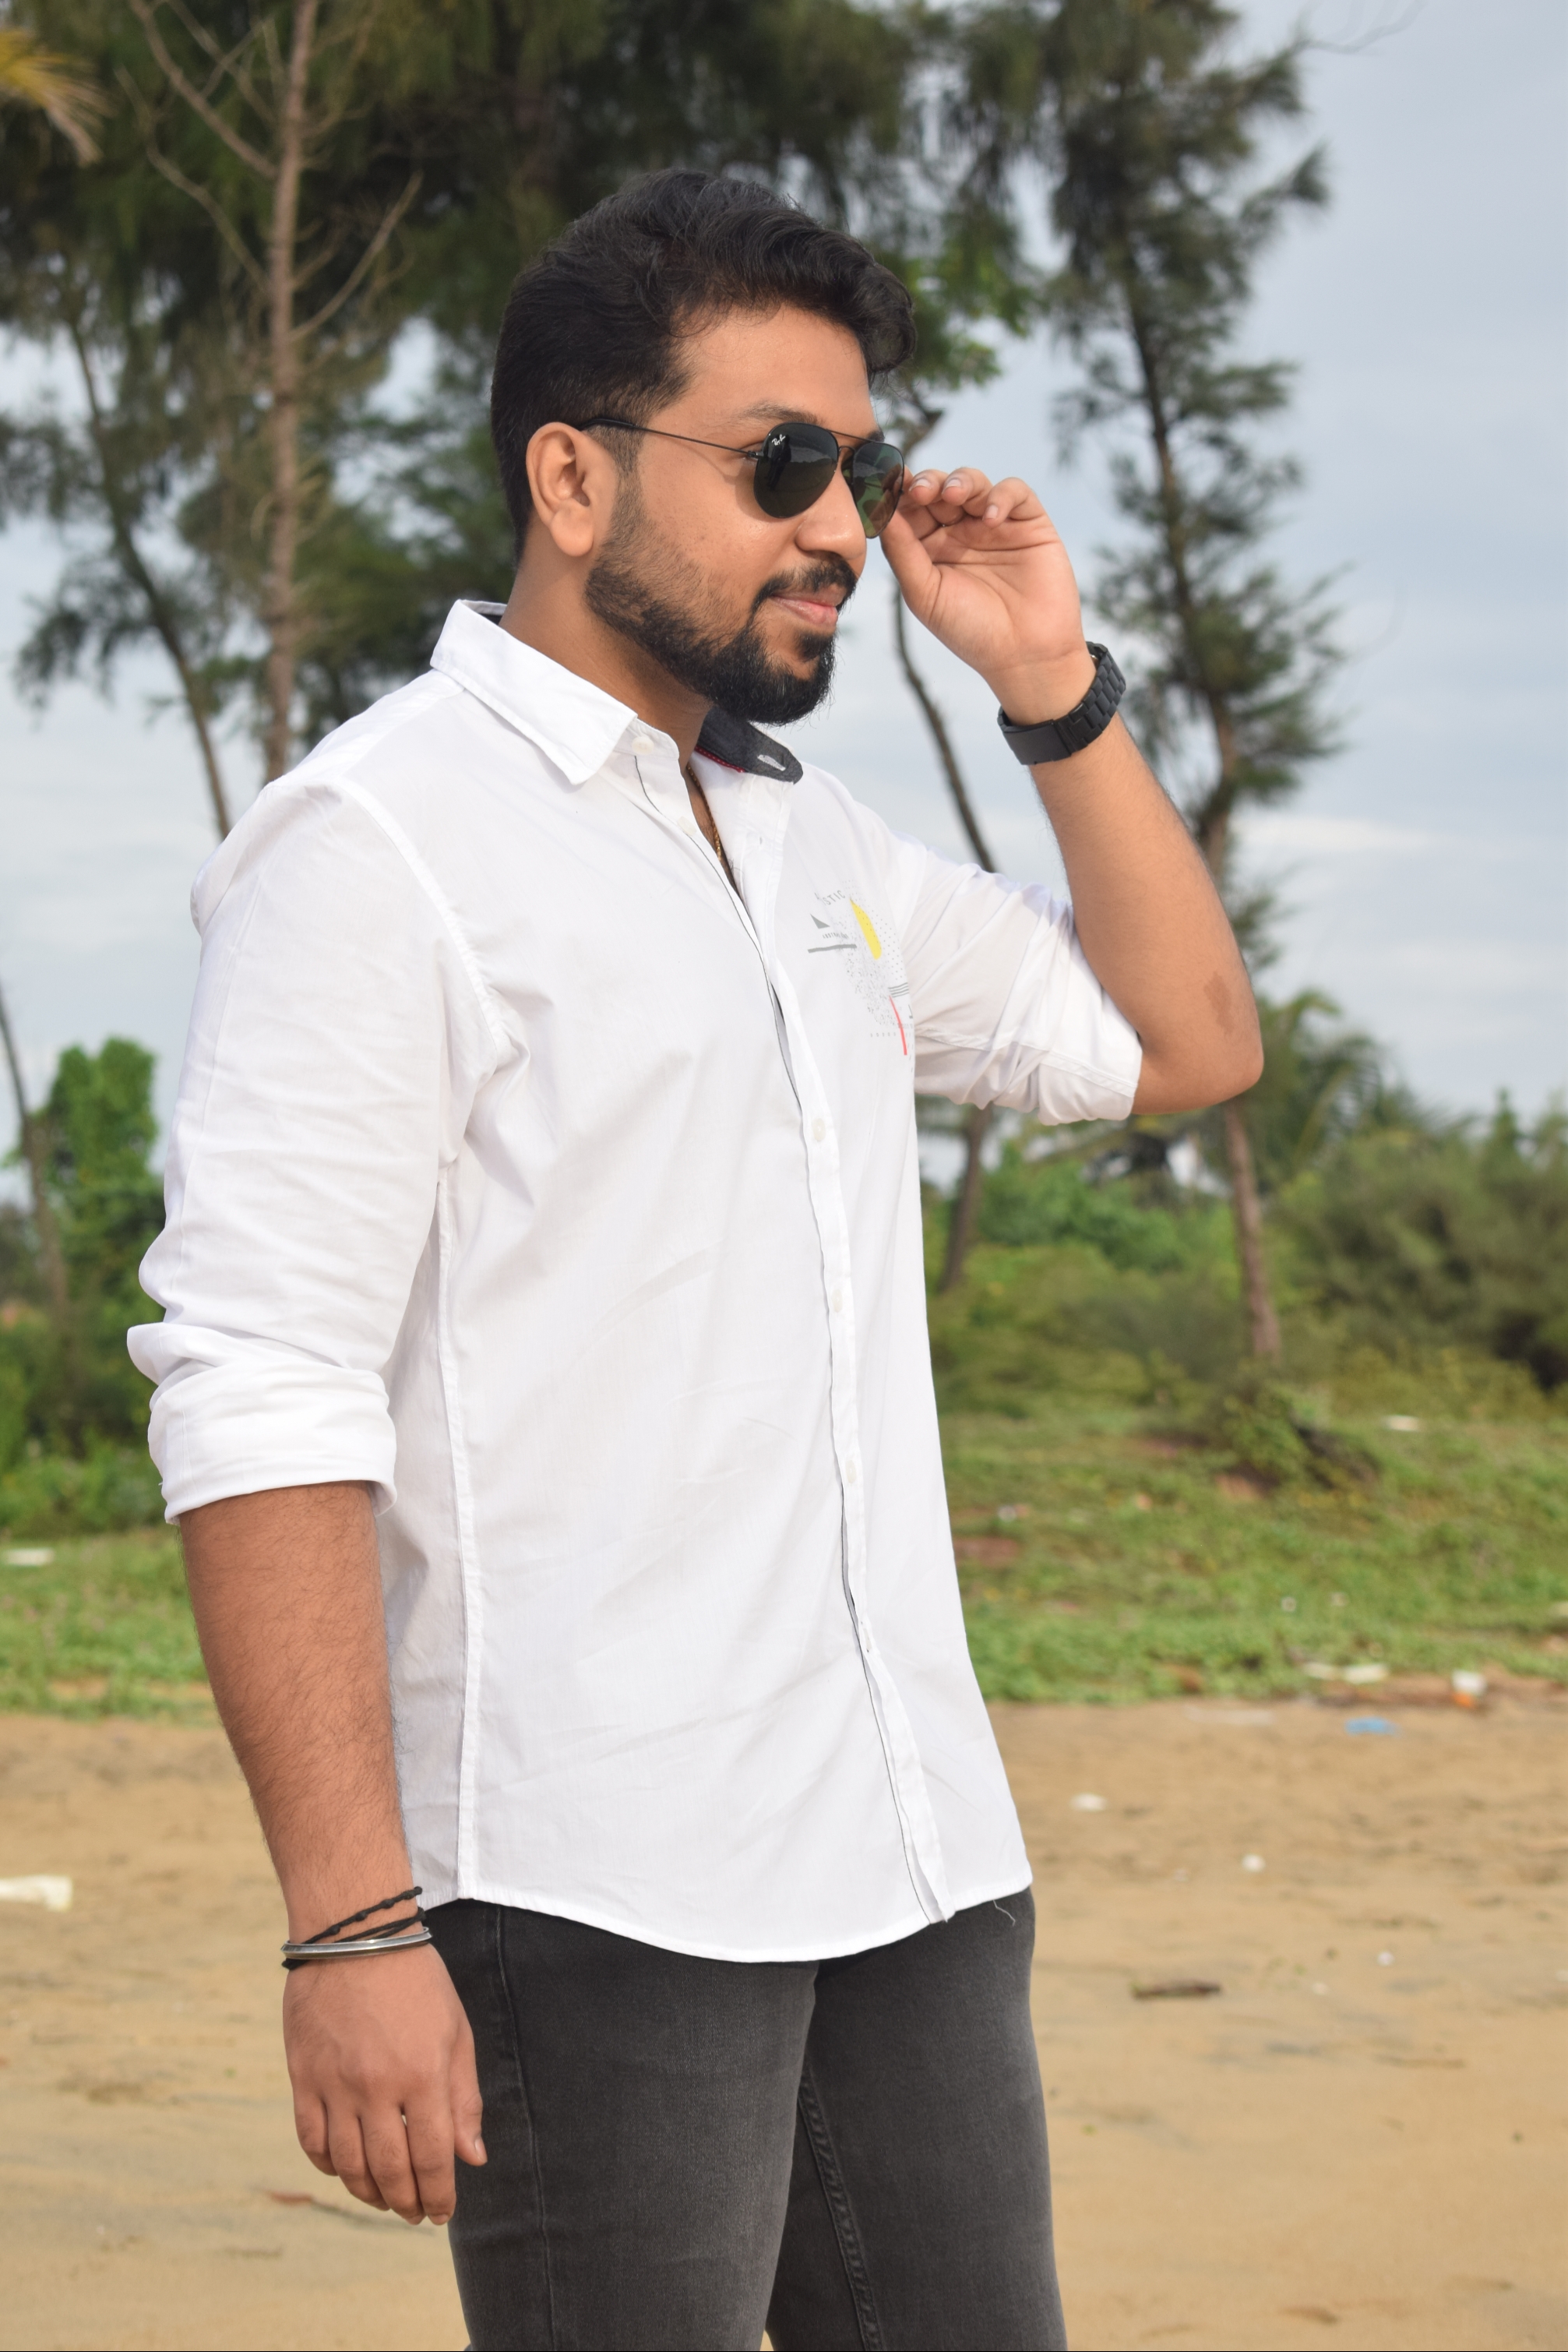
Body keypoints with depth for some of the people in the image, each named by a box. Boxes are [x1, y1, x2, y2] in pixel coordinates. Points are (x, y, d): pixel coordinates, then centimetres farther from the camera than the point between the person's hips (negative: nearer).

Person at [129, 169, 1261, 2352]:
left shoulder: (809, 842, 17)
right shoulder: (380, 837, -7)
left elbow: (1184, 1041, 25)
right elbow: (259, 1400, -14)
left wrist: (1054, 688, 12)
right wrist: (354, 1924, -20)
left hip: (917, 1861, 8)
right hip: (596, 1901, -7)